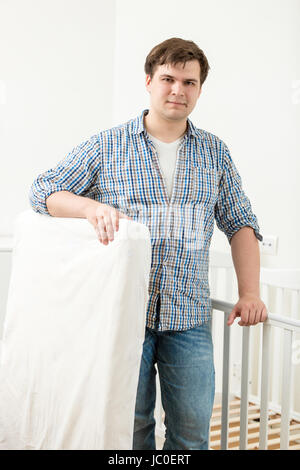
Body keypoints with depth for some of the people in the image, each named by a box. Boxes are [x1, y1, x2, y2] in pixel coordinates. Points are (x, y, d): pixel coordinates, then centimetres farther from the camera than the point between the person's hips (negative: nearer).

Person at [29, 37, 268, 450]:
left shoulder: (215, 152, 11)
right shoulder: (107, 146, 3)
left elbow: (240, 223, 13)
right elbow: (43, 191, 1)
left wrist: (250, 293, 1)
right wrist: (92, 206, -19)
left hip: (189, 318, 2)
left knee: (192, 431, 4)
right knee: (127, 424, 7)